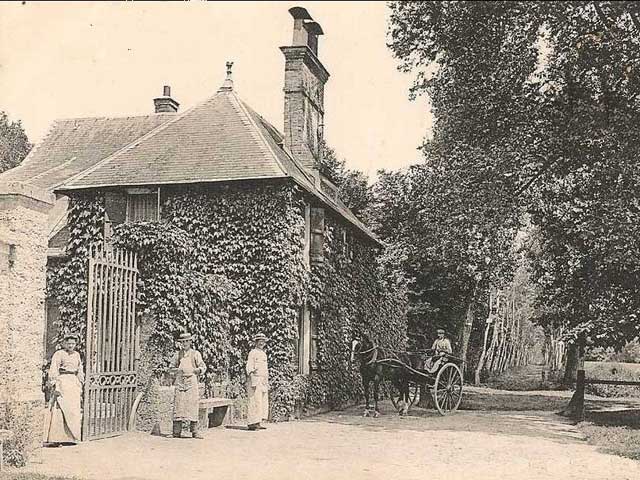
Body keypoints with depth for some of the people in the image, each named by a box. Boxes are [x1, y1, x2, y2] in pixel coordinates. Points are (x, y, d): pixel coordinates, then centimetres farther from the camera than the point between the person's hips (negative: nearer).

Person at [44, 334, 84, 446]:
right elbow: (53, 371, -9)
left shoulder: (77, 355, 16)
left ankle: (69, 437, 12)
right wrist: (54, 386, -16)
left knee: (73, 411, 5)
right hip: (62, 382, -7)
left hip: (74, 383, 7)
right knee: (59, 410, -12)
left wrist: (80, 386, 17)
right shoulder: (58, 354, -3)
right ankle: (54, 439, -13)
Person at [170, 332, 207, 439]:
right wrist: (178, 370, -2)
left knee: (193, 406, -6)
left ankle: (194, 431, -3)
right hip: (180, 382, 2)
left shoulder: (195, 354, 8)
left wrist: (194, 370, -13)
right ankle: (177, 431, -1)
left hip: (192, 383, -2)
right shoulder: (177, 355, 15)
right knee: (178, 406, -4)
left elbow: (203, 367, 5)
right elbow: (171, 368, 19)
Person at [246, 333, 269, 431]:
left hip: (263, 382, 9)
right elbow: (249, 367, -13)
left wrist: (267, 382, 22)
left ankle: (257, 423, 11)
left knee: (263, 402, 6)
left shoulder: (263, 354, 19)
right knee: (255, 402, -11)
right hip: (255, 379, -9)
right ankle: (251, 423, -8)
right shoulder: (253, 353, -6)